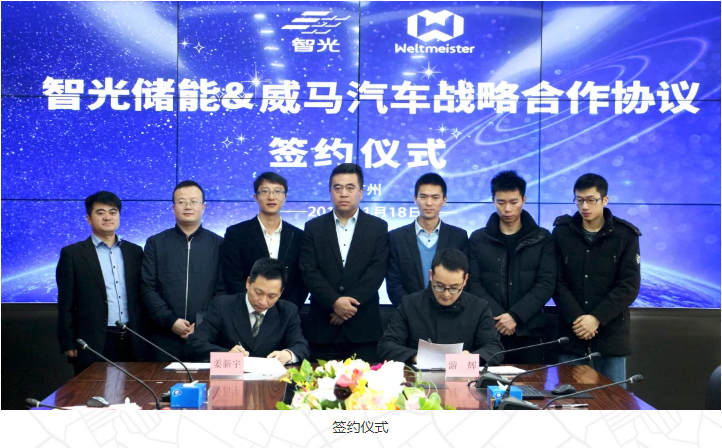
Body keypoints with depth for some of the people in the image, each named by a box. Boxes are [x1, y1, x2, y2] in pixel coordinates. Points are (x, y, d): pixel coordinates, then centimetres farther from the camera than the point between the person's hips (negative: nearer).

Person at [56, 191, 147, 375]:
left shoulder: (134, 252, 12)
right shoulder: (72, 254, 1)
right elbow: (66, 304, -1)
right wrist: (69, 344, -5)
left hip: (133, 343, 3)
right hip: (93, 345, -3)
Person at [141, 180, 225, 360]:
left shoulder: (218, 244, 7)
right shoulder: (155, 243, 9)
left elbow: (223, 289, 2)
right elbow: (148, 288, 3)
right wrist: (170, 321, -9)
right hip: (165, 336, 1)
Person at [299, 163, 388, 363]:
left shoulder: (378, 227, 7)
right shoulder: (313, 228, 8)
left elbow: (377, 271, -4)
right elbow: (309, 272, -2)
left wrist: (349, 303, -14)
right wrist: (335, 302, -15)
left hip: (364, 327, -1)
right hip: (323, 327, 1)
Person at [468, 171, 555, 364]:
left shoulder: (542, 239, 5)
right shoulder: (478, 239, 7)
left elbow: (546, 284, -3)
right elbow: (474, 284, 0)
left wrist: (515, 316, -13)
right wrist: (498, 317, -13)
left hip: (528, 331, 0)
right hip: (488, 330, 0)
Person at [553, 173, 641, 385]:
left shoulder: (625, 235, 1)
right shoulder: (562, 233, 4)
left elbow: (629, 286, -5)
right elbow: (557, 282, -1)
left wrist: (597, 318, -16)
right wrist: (576, 318, -15)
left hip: (611, 333, -1)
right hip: (571, 332, 1)